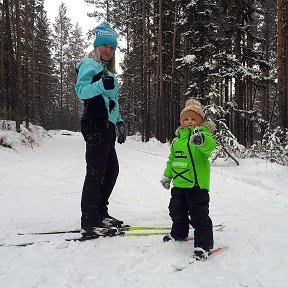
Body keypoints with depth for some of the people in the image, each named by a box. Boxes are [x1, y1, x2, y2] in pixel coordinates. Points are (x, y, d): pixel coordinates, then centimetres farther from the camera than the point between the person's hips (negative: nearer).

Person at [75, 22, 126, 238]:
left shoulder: (109, 71, 26)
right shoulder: (89, 64, -2)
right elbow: (81, 90, -18)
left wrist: (119, 122, 21)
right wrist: (100, 84, -34)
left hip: (107, 125, 10)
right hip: (95, 124, -10)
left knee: (112, 170, 12)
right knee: (96, 171, -12)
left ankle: (100, 214, 23)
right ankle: (89, 223, -9)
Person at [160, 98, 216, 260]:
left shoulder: (203, 133, -6)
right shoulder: (177, 140, 15)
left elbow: (210, 145, -31)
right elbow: (172, 159, 25)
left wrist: (201, 139, -52)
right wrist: (167, 175, 21)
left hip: (197, 184, -8)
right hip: (179, 184, 8)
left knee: (199, 216, -5)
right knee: (177, 211, 22)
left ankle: (204, 244, 3)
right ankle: (179, 234, 44)